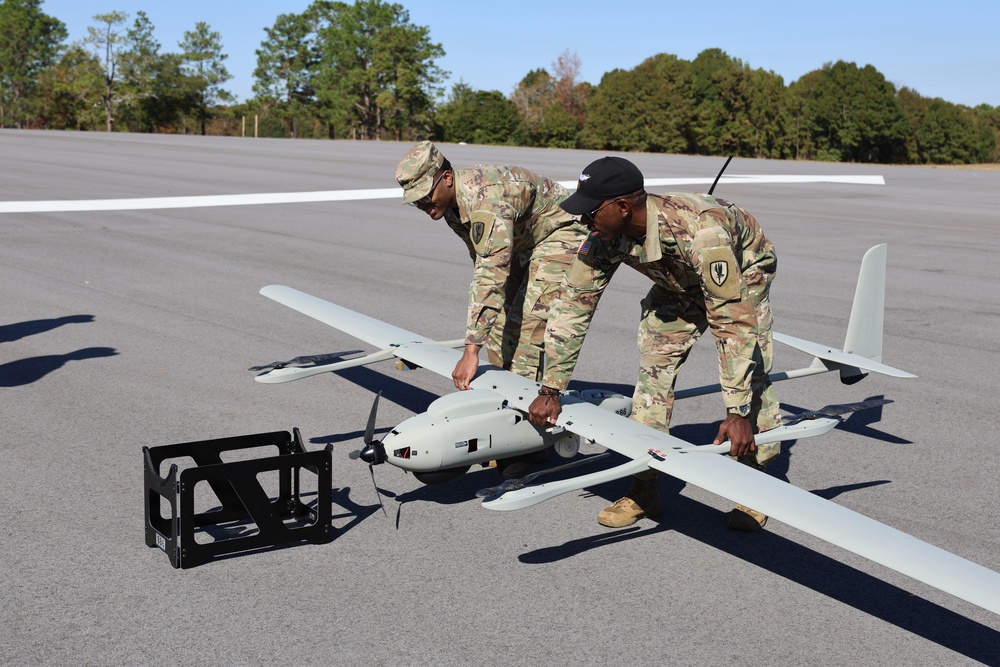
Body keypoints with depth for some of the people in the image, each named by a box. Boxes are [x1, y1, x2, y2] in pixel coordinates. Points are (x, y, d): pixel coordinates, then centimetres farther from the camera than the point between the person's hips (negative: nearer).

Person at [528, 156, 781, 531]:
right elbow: (573, 304, -18)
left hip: (743, 270, -5)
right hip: (679, 282, 5)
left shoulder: (699, 231, -45)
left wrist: (738, 412, -45)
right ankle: (644, 488, 1)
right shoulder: (606, 237, -27)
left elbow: (733, 322, -44)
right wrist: (550, 391, -20)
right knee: (654, 366, -7)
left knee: (749, 371, -18)